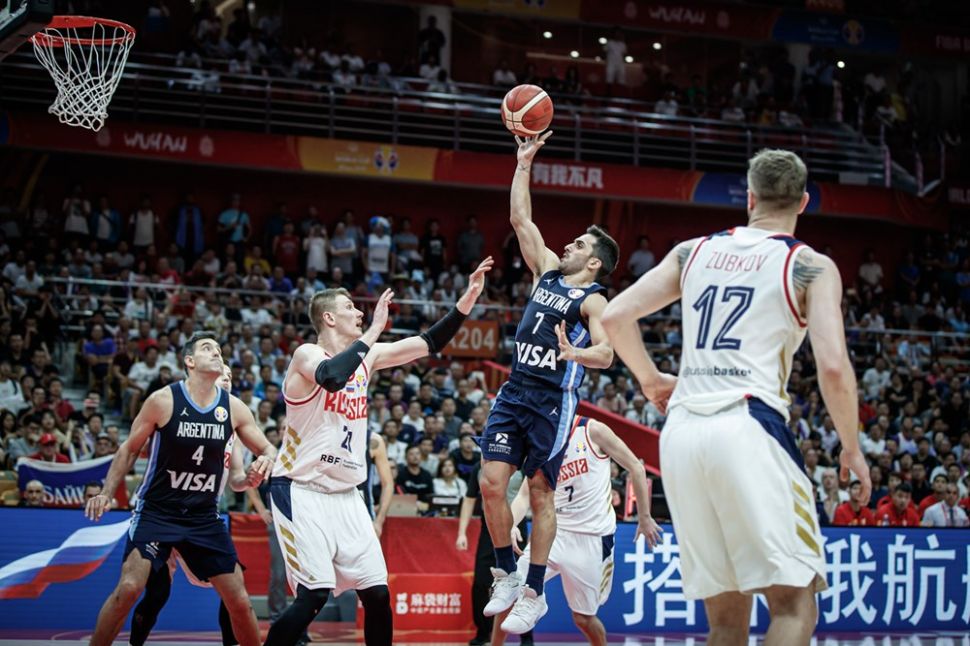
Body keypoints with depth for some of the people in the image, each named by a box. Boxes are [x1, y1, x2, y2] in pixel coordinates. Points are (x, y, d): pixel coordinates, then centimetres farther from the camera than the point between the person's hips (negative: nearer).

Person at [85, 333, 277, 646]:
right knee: (129, 588, -19)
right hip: (157, 511, -3)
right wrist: (106, 493, -10)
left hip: (204, 517, 3)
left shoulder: (233, 408, -1)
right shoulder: (163, 400, -11)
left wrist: (266, 460, -17)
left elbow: (268, 450, 7)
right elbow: (129, 449, 0)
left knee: (239, 602, 2)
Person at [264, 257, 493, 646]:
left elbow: (429, 344, 13)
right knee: (314, 596, -17)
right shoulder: (307, 355, -12)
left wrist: (466, 301, 3)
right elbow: (332, 377, -36)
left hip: (346, 495, 7)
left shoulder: (367, 356, 9)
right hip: (302, 492, -7)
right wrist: (374, 331, -29)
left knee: (378, 594, 3)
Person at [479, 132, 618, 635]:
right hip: (514, 391, 6)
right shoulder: (547, 271, 13)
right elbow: (520, 219, 15)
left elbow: (606, 354, -19)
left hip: (553, 400, -6)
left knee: (540, 494, -1)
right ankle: (507, 576, 12)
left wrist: (573, 352, -39)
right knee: (491, 483, -3)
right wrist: (524, 162, 13)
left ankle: (533, 594, 7)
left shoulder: (593, 300, -5)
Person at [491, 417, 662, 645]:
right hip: (554, 532, 4)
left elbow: (635, 468, -1)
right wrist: (511, 524, -20)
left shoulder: (593, 431, -6)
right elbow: (525, 495, 1)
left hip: (592, 537, -4)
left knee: (584, 618, 3)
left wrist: (644, 518, 0)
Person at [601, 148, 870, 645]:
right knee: (794, 601, -3)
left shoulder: (693, 251, 17)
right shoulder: (812, 267, 4)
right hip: (748, 426, -5)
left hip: (680, 433, 5)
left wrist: (650, 379, 29)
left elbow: (614, 318, 13)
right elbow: (833, 367, -8)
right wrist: (852, 450, 5)